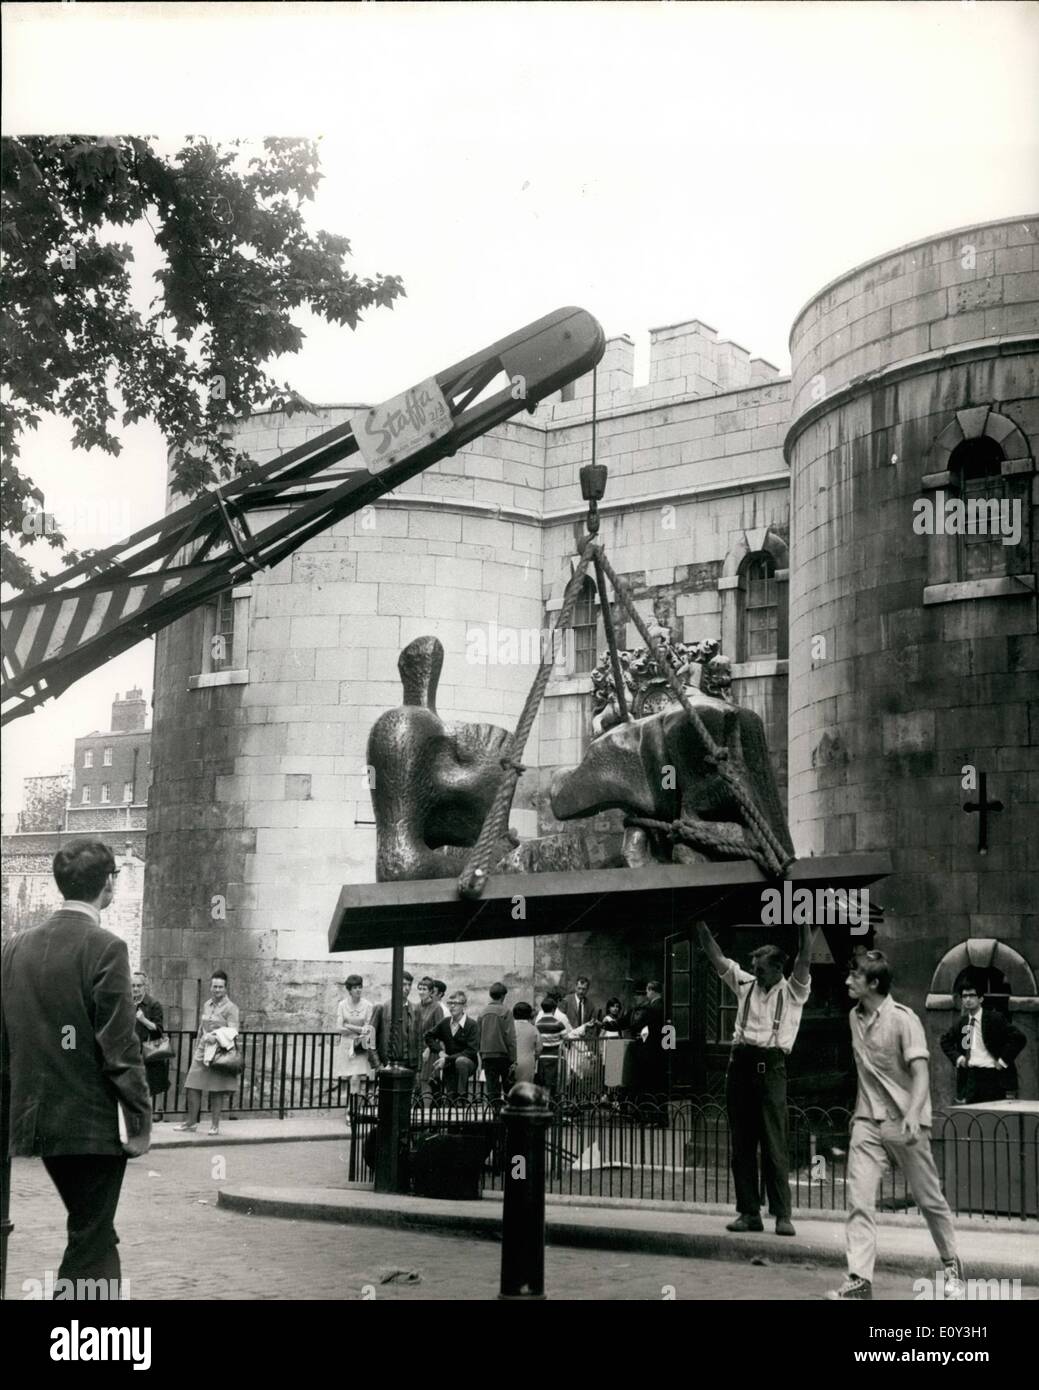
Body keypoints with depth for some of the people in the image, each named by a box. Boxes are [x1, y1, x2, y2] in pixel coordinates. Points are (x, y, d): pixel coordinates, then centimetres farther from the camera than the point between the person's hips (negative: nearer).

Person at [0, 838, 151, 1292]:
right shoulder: (104, 949, -14)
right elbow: (119, 1046, -17)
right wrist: (140, 1119, -10)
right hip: (93, 1125, -7)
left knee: (96, 1235, 21)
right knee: (88, 1247, 2)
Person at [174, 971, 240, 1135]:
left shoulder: (230, 1008, -4)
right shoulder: (206, 1005, 15)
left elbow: (233, 1032, -11)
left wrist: (216, 1037, -26)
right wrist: (197, 1046, 22)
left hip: (219, 1052, -6)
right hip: (202, 1051, 6)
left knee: (216, 1090, -1)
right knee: (192, 1087, 1)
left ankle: (215, 1125, 7)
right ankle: (191, 1122, 11)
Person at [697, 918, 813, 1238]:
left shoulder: (793, 991, 5)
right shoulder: (745, 984, 15)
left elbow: (805, 960, -8)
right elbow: (715, 956, 14)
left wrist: (804, 922, -14)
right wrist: (700, 924, 7)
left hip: (770, 1066, -4)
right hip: (740, 1063, 4)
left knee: (774, 1143, -7)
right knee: (741, 1143, 5)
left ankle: (782, 1214, -4)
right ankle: (748, 1212, 10)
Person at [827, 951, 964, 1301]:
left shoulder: (903, 1019, -14)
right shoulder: (854, 1017, 6)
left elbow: (920, 1072, -21)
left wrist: (913, 1115, -35)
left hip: (904, 1123, -5)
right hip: (867, 1123, 5)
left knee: (929, 1198, 7)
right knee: (858, 1199, -9)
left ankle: (952, 1267, 27)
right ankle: (859, 1279, -10)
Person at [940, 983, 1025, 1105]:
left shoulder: (995, 1019, -5)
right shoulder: (961, 1023, 12)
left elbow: (1018, 1038, -10)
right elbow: (945, 1041, 26)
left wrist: (1003, 1061, -11)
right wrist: (957, 1057, 9)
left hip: (992, 1075, -5)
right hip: (968, 1075, 5)